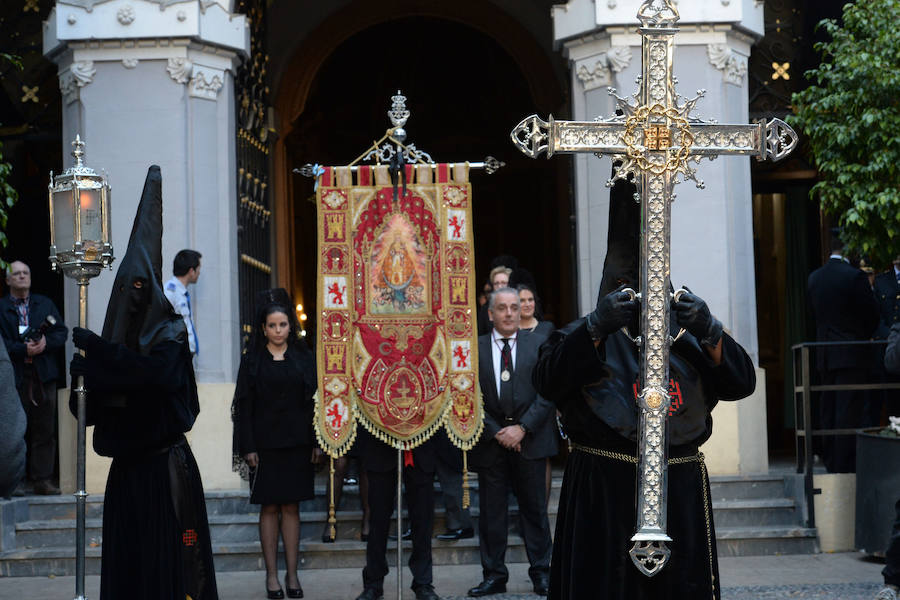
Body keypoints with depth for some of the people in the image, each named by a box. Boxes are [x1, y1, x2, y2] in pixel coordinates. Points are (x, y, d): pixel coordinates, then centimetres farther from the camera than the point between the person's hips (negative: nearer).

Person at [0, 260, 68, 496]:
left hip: (44, 375, 3)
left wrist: (46, 343, -10)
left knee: (45, 429, 2)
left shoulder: (45, 304, 15)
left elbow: (61, 332, 9)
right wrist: (23, 350, -17)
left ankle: (43, 479, 5)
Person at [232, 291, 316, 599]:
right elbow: (244, 405, 0)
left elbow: (314, 400, 6)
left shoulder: (303, 358, 6)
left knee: (291, 507, 4)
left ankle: (292, 574, 8)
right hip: (265, 444, -1)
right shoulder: (253, 360, 3)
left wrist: (315, 442, -1)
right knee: (269, 508, 2)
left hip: (297, 444, 1)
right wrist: (247, 447, -8)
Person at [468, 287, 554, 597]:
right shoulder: (474, 349, 5)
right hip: (490, 442, 0)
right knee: (491, 511, 4)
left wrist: (522, 428, -11)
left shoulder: (538, 346, 5)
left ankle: (541, 573, 11)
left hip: (530, 440, 0)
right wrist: (496, 432, -8)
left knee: (534, 509, 4)